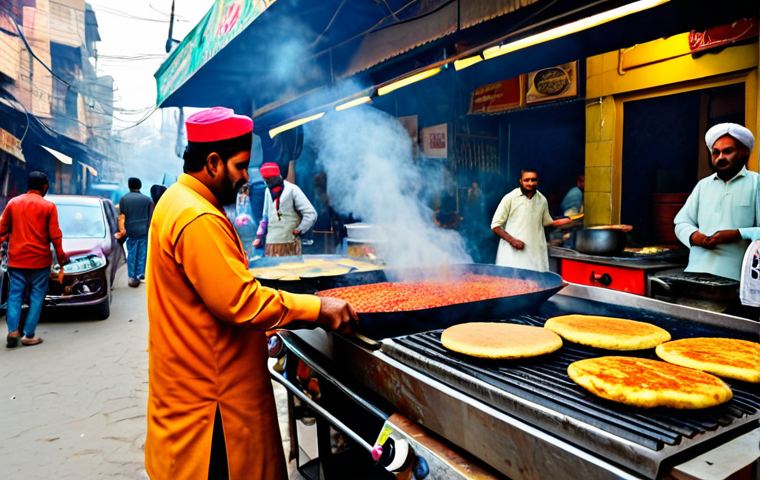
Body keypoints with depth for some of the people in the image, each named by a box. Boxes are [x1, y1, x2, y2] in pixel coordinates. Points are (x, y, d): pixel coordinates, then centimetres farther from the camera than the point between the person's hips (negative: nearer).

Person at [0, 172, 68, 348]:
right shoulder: (48, 206, -6)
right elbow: (55, 236, -7)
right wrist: (61, 257, 0)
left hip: (16, 259, 3)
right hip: (39, 259, -3)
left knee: (15, 295, 11)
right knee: (36, 296, 5)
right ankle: (29, 335, 5)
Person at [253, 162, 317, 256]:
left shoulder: (292, 189, -5)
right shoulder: (268, 191, 13)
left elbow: (311, 214, -7)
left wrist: (298, 231, -7)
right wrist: (259, 236, 16)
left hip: (289, 243, -5)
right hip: (271, 244, 5)